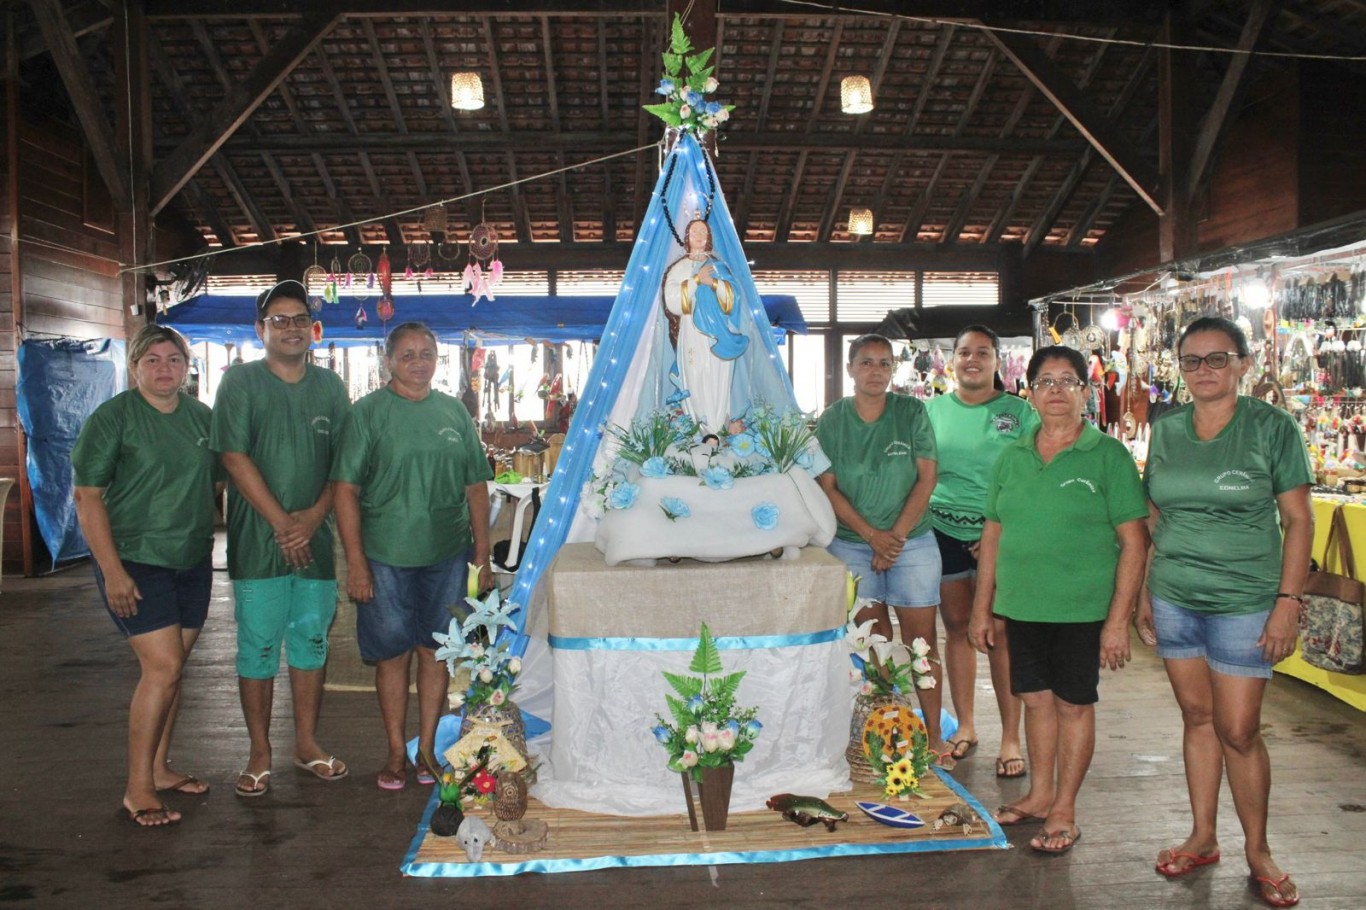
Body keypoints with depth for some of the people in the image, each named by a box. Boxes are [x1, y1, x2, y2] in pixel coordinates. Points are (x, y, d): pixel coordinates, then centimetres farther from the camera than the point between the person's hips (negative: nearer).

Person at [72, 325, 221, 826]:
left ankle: (159, 767, 26)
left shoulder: (202, 417, 7)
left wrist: (210, 540, 11)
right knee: (163, 666, -12)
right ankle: (137, 788, -1)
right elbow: (88, 497, -10)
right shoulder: (112, 418, -8)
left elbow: (216, 481, 17)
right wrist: (112, 570, -16)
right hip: (135, 560, -5)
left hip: (192, 560, 6)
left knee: (171, 667, 12)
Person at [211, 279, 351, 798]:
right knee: (258, 648, 2)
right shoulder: (240, 382, -1)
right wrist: (281, 523, -12)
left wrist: (314, 515, -9)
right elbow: (235, 458, -8)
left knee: (312, 642, 10)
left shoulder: (329, 386, 9)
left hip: (315, 537, 3)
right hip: (258, 540, -3)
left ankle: (307, 744, 23)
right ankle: (260, 755, 14)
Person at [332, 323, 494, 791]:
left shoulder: (454, 412, 8)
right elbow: (346, 490, -6)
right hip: (386, 557, -3)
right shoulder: (368, 413, -2)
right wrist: (355, 562, -11)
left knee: (437, 652, 9)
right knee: (393, 654, 5)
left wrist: (483, 555, 8)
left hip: (447, 554, 3)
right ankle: (396, 753, 20)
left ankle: (428, 747, 23)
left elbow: (476, 487, 11)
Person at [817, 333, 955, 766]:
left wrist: (896, 536, -8)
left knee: (921, 641, 2)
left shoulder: (912, 412, 0)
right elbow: (827, 488, -1)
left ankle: (933, 734, 11)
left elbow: (926, 479, -2)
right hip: (852, 544, 1)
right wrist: (871, 534, -10)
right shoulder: (831, 420, 2)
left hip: (912, 540, 0)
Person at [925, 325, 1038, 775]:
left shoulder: (1018, 411, 3)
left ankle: (1011, 737, 5)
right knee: (957, 627, 9)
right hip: (943, 530, 3)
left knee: (999, 630, -5)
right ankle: (965, 725, 22)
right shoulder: (934, 410, 10)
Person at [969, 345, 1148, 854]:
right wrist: (982, 608, 10)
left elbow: (1134, 542, -8)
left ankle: (1064, 811, 19)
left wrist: (1118, 620, -12)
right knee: (1036, 698, 14)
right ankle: (1039, 796, 31)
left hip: (1082, 609, -4)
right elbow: (993, 536, 12)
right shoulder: (1013, 457, 8)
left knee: (1074, 704, 6)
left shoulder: (1108, 455, -6)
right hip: (1021, 606, 5)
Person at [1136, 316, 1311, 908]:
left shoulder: (1272, 428, -7)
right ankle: (1202, 838, 26)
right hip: (1173, 598, 4)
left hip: (1243, 602, -4)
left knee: (1238, 730, 0)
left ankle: (1257, 852, 20)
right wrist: (1145, 591, 10)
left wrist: (1288, 600, -11)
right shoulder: (1166, 429, 4)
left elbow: (1299, 520, -5)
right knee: (1196, 715, 13)